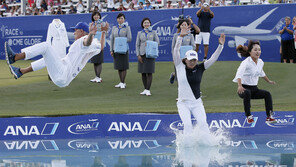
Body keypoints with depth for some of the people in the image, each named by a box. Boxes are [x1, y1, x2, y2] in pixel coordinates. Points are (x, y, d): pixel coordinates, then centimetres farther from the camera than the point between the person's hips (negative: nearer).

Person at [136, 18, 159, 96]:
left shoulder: (153, 33, 8)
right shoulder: (140, 33, 9)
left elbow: (157, 42, 5)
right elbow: (137, 44, 7)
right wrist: (138, 55, -2)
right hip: (142, 54, 2)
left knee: (149, 72, -8)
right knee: (143, 73, 3)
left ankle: (148, 90, -8)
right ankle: (145, 89, 10)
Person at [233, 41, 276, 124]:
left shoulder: (260, 62, 5)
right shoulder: (246, 62, -18)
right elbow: (239, 73, -37)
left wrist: (269, 81, 41)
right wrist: (239, 86, -54)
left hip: (254, 89, 6)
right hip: (244, 88, -6)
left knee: (267, 94, -16)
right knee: (247, 93, -38)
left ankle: (269, 117, -13)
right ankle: (248, 116, -26)